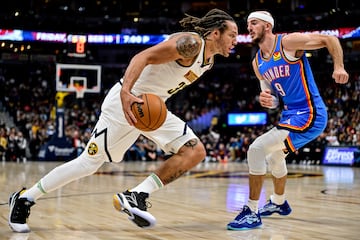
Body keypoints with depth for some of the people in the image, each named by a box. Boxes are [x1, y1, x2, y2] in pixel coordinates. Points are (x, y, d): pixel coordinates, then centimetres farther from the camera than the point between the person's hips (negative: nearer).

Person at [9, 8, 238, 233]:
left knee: (196, 151, -8)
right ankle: (24, 198, 13)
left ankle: (135, 197, -12)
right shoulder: (191, 43, -19)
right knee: (89, 163, -3)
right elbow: (143, 57, -29)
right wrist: (125, 92, -41)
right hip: (127, 102, -9)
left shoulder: (209, 59, 10)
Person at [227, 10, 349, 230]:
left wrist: (339, 67, -22)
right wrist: (266, 100, -9)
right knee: (274, 155, 30)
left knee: (257, 149, -19)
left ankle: (252, 212, -11)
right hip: (291, 114, 10)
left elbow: (330, 40, -8)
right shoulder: (258, 63, 10)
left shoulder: (288, 42, -12)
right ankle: (279, 202, 55)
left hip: (309, 114, -10)